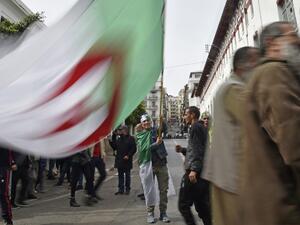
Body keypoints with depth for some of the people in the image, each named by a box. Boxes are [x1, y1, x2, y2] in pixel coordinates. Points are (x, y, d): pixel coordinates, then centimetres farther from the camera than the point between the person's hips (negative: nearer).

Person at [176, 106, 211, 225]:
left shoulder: (195, 127, -7)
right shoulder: (202, 128, 20)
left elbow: (197, 150, -19)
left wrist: (194, 169, -25)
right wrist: (183, 150, 17)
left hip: (194, 173, -9)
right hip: (203, 173, 9)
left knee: (183, 205, -2)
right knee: (202, 206, 12)